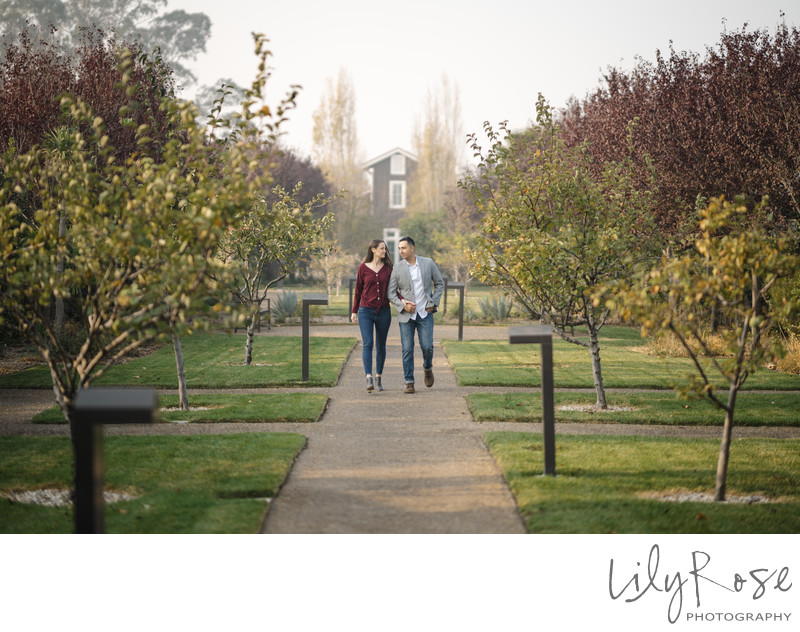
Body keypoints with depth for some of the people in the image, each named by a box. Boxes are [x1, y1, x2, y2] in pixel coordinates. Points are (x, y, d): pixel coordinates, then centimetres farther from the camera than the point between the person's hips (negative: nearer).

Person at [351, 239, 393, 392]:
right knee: (367, 344, -14)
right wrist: (354, 311, 8)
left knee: (381, 346, 8)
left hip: (383, 311, 2)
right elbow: (358, 290, 7)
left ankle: (378, 378, 21)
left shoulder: (388, 268, 6)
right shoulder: (363, 268, 1)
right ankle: (369, 379, -22)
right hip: (366, 311, -2)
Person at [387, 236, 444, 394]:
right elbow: (391, 292, 0)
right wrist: (403, 305, -14)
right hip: (406, 315, 0)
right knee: (407, 350, -2)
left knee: (427, 346, -7)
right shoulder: (397, 269, -2)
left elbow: (439, 284, 9)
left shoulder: (428, 263, 0)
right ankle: (409, 383, 4)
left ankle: (428, 368, 25)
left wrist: (433, 303, 0)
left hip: (425, 313, 0)